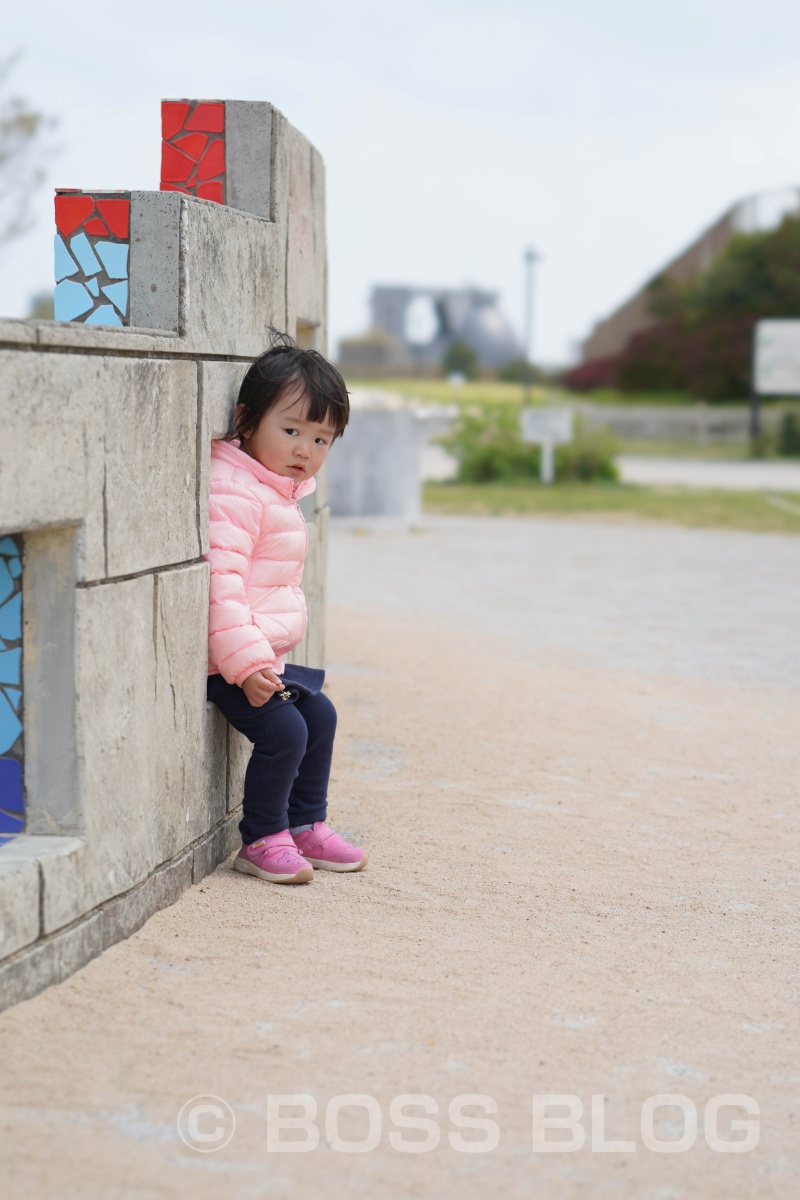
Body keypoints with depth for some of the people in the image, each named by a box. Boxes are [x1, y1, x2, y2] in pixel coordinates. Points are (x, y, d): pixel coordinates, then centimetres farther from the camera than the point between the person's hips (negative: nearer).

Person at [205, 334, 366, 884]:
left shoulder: (282, 492, 14)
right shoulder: (234, 493, -21)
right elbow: (220, 581, -28)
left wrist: (263, 657, 19)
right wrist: (246, 662, -30)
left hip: (267, 655, 11)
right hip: (234, 658, -11)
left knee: (320, 715, 16)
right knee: (284, 732, -17)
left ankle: (305, 824, 28)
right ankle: (261, 841, 0)